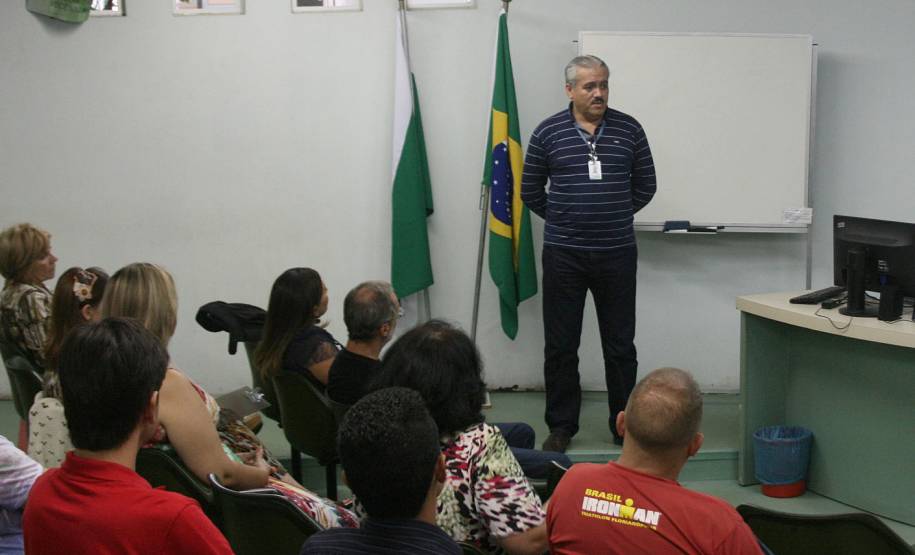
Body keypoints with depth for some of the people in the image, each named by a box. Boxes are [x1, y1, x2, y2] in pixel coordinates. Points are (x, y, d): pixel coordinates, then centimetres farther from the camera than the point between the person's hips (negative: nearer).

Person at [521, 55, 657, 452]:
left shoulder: (629, 130, 1)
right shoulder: (548, 133, -1)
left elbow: (645, 185, 10)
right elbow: (530, 190, 9)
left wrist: (615, 215, 13)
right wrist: (563, 219, 10)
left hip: (617, 255, 1)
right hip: (563, 255, 0)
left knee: (620, 346, 7)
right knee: (560, 346, 5)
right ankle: (561, 426, 17)